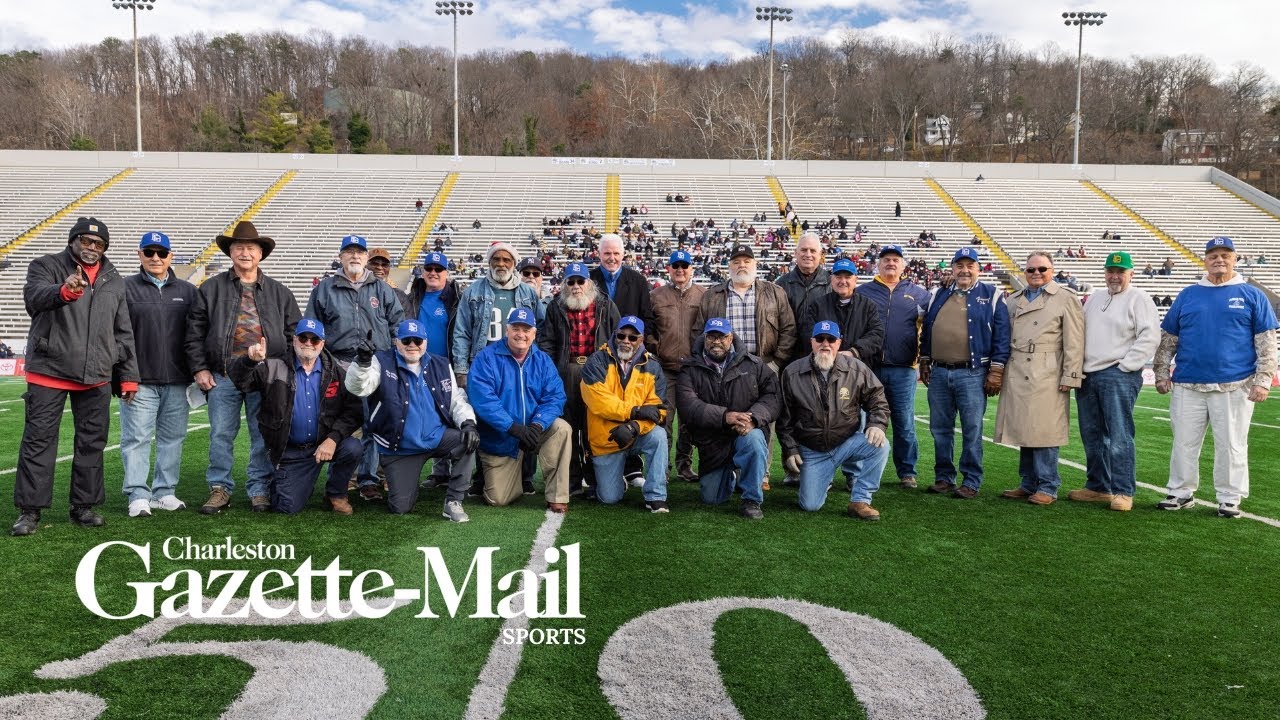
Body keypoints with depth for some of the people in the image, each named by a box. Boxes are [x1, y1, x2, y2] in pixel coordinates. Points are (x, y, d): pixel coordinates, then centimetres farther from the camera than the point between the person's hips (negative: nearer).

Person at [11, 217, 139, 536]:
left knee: (92, 442, 7)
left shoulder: (113, 280, 14)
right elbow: (34, 294, -22)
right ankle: (29, 510, 6)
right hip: (49, 371, -4)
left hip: (97, 377, 4)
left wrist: (128, 376, 11)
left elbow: (124, 333, 16)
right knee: (39, 440, -1)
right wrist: (63, 292, -44)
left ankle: (84, 506, 17)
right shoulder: (47, 266, 2)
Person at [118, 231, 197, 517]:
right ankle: (138, 496, 3)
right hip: (140, 380, -3)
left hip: (178, 381, 3)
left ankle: (164, 492, 15)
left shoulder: (187, 291, 13)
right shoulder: (126, 289, 3)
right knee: (137, 438, -2)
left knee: (172, 437, 7)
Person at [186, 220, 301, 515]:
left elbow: (294, 333, 12)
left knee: (263, 436, 4)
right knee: (221, 435, 4)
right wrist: (199, 368, -1)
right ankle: (220, 488, 16)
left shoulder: (278, 292, 10)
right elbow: (195, 332, 6)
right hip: (223, 377, 0)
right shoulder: (211, 289, 7)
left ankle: (260, 490, 15)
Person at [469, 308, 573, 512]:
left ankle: (557, 497, -18)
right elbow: (483, 400, -23)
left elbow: (555, 397, -11)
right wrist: (515, 428, -32)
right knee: (498, 499, -5)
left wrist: (537, 425, -30)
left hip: (533, 431, 2)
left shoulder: (543, 361, -1)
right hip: (499, 439, -2)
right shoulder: (487, 358, -12)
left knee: (561, 428, -28)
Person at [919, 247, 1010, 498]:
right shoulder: (939, 296, 16)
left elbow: (1001, 336, -3)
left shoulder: (992, 296, 2)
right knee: (940, 429, 9)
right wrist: (925, 364, 14)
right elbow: (926, 331, 19)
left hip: (972, 375, -4)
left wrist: (996, 371, -8)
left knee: (972, 430, -1)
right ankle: (944, 477, 20)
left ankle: (971, 482, 6)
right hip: (938, 374, 5)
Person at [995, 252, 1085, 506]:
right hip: (1017, 376, 5)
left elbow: (1074, 343, -4)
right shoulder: (1013, 300, 18)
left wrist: (1069, 378, -10)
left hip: (1046, 378, -5)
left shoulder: (1065, 299, 2)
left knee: (1043, 433, -5)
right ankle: (1029, 484, 18)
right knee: (1024, 431, 9)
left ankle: (1048, 487, 4)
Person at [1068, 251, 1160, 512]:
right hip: (1087, 375, 7)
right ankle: (1098, 487, 20)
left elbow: (1150, 337, -11)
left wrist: (1125, 366, -14)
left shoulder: (1138, 298, -2)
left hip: (1119, 376, -7)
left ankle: (1123, 491, -4)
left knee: (1119, 436, -9)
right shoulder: (1094, 299, 20)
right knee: (1092, 436, 11)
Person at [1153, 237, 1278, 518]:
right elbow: (1168, 338, 13)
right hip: (1187, 386, 2)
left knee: (1231, 444, 3)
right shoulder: (1188, 295, 11)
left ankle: (1230, 497, 14)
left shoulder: (1251, 295, 5)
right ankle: (1181, 492, 17)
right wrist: (1161, 373, 7)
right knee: (1184, 442, 6)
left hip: (1234, 386, -2)